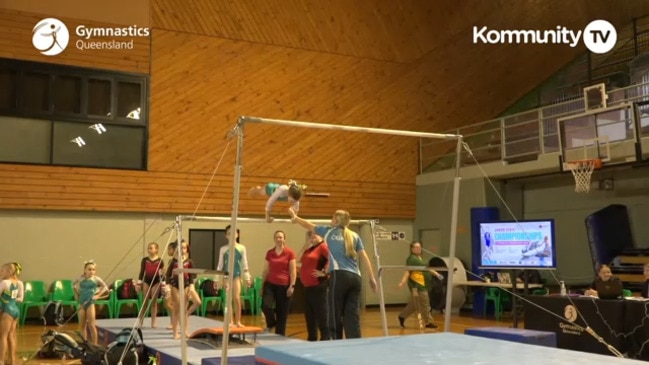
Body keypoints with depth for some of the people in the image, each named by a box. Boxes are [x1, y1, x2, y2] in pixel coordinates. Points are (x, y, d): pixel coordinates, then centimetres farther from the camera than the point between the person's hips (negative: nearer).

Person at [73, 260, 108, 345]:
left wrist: (98, 295, -7)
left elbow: (105, 287, -1)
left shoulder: (96, 279, -5)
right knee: (82, 326, 9)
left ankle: (95, 344, 0)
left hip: (90, 302, -3)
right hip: (82, 303, 3)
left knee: (91, 325, -5)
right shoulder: (80, 279, 2)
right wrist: (77, 295, 11)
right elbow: (74, 285, 20)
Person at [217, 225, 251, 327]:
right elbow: (220, 265, 6)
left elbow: (244, 264, 5)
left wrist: (247, 278, 3)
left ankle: (238, 321, 0)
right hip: (226, 275, 1)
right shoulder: (223, 249, 4)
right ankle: (230, 321, 11)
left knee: (236, 298, -9)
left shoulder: (242, 248, 3)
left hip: (237, 275, -1)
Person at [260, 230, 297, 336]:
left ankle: (280, 335, 15)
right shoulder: (269, 253, 6)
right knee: (265, 305, -18)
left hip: (284, 285, -2)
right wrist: (262, 285, 10)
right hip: (270, 284, 2)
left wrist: (292, 286, -11)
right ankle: (271, 324, 11)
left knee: (282, 312, 3)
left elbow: (293, 271, -5)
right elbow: (265, 270, 12)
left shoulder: (290, 252, -4)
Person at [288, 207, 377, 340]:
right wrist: (372, 278, 11)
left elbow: (309, 226, 26)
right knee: (353, 316, 3)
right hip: (355, 278, 4)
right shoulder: (354, 236, 17)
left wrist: (294, 217, 42)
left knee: (335, 315, 2)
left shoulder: (329, 231, 12)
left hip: (339, 276, -4)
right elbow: (365, 257, 10)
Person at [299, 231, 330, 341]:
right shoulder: (310, 248, 18)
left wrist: (324, 272, -18)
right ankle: (312, 339, 23)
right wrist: (306, 244, 9)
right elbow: (300, 259, 15)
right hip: (308, 286, 10)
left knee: (321, 313, -7)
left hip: (318, 285, -10)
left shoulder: (323, 246, -10)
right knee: (309, 314, 14)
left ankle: (325, 339, -2)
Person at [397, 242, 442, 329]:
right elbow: (408, 271, -22)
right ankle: (428, 322, 6)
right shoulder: (411, 259, -13)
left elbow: (427, 268, 28)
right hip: (417, 285, -10)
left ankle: (402, 316, 28)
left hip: (422, 285, 10)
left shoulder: (421, 258, 17)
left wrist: (436, 274, 29)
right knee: (424, 304, -3)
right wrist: (402, 282, -32)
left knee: (414, 304, 15)